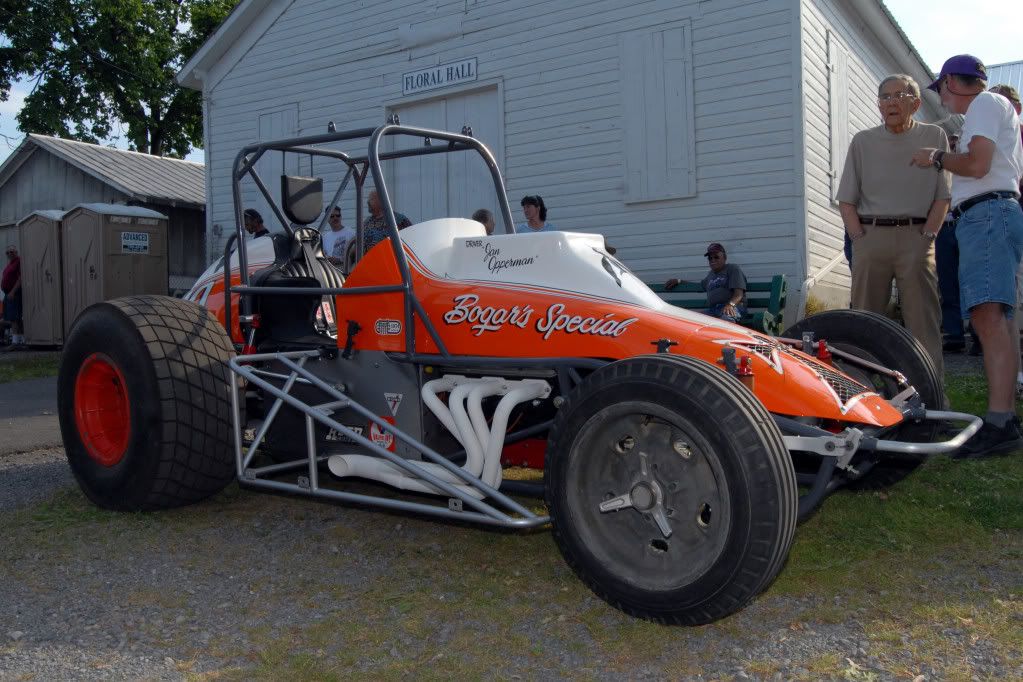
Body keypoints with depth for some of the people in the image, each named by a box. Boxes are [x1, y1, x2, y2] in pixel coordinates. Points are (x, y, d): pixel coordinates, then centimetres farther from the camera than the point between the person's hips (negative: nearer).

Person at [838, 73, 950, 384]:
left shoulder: (934, 137, 10)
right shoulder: (863, 141, 12)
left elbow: (942, 197, 6)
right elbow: (846, 200, 9)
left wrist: (927, 236, -6)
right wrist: (859, 239, -2)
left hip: (916, 235, -1)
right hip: (870, 234, 1)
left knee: (924, 318, -4)